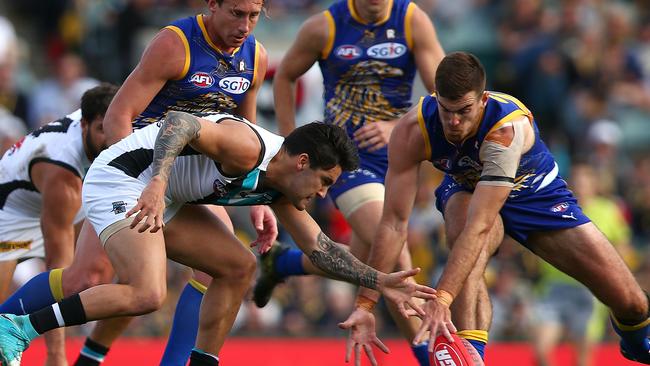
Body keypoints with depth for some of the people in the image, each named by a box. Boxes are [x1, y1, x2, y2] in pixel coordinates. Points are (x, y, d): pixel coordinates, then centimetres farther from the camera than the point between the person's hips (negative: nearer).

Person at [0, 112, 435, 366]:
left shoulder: (279, 187, 10)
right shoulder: (249, 147, -21)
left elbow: (319, 247, 18)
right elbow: (179, 123, -34)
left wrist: (379, 281, 13)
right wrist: (156, 182, -48)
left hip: (164, 199, 11)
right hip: (120, 180, -11)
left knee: (239, 266, 12)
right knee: (147, 295, -28)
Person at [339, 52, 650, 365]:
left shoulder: (508, 127, -43)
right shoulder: (412, 131, -32)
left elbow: (480, 226, -49)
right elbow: (394, 223, -29)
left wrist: (440, 300, -56)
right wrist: (364, 304, -35)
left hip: (536, 193, -1)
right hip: (466, 189, 1)